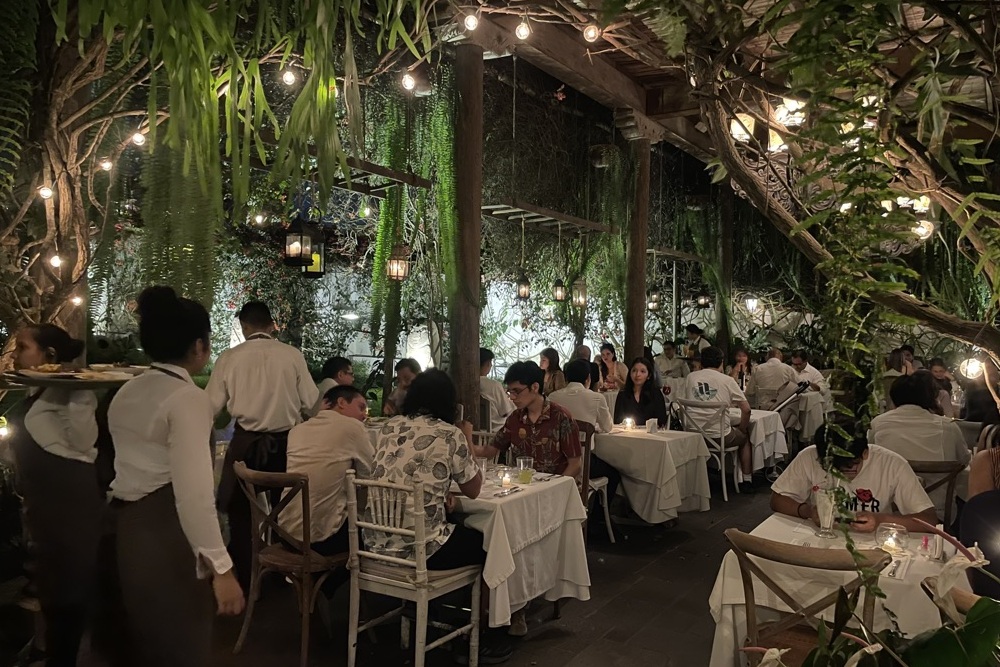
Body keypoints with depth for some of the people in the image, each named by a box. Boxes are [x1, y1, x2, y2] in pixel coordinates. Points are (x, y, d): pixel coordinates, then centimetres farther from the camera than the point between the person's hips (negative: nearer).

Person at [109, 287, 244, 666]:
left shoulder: (126, 393, 10)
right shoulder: (188, 398, -18)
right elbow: (193, 493, -26)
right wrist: (220, 567, -25)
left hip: (126, 529, 9)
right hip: (168, 537, -9)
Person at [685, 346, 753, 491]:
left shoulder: (691, 377, 6)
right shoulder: (727, 380, -3)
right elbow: (746, 409, -2)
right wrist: (742, 429, 13)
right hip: (719, 436, -4)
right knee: (745, 437, 27)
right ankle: (747, 480, 26)